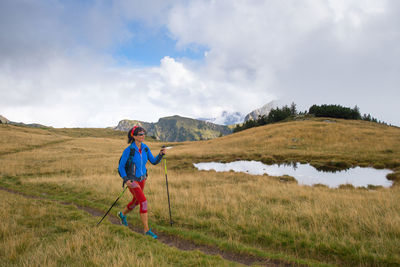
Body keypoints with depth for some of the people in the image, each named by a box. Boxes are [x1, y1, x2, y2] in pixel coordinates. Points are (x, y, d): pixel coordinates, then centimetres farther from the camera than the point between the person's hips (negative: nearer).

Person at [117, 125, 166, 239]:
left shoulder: (145, 148, -3)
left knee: (136, 201, 23)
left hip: (141, 179, 7)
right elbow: (121, 166, -13)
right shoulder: (128, 150, -19)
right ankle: (146, 230, -7)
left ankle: (122, 214, 53)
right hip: (132, 180, -7)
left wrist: (161, 154, -19)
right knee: (144, 202, -17)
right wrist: (125, 180, -25)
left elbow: (154, 162, -1)